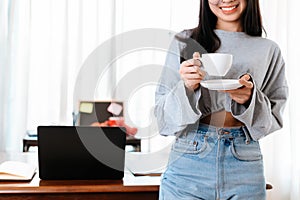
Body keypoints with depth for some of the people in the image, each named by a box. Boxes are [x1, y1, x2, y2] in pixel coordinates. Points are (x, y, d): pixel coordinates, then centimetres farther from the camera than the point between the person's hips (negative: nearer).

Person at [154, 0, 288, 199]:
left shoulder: (269, 49, 6)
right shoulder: (185, 41, 2)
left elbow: (274, 119, 6)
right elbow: (164, 116, 1)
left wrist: (250, 99, -12)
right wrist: (187, 88, -17)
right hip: (189, 160, -1)